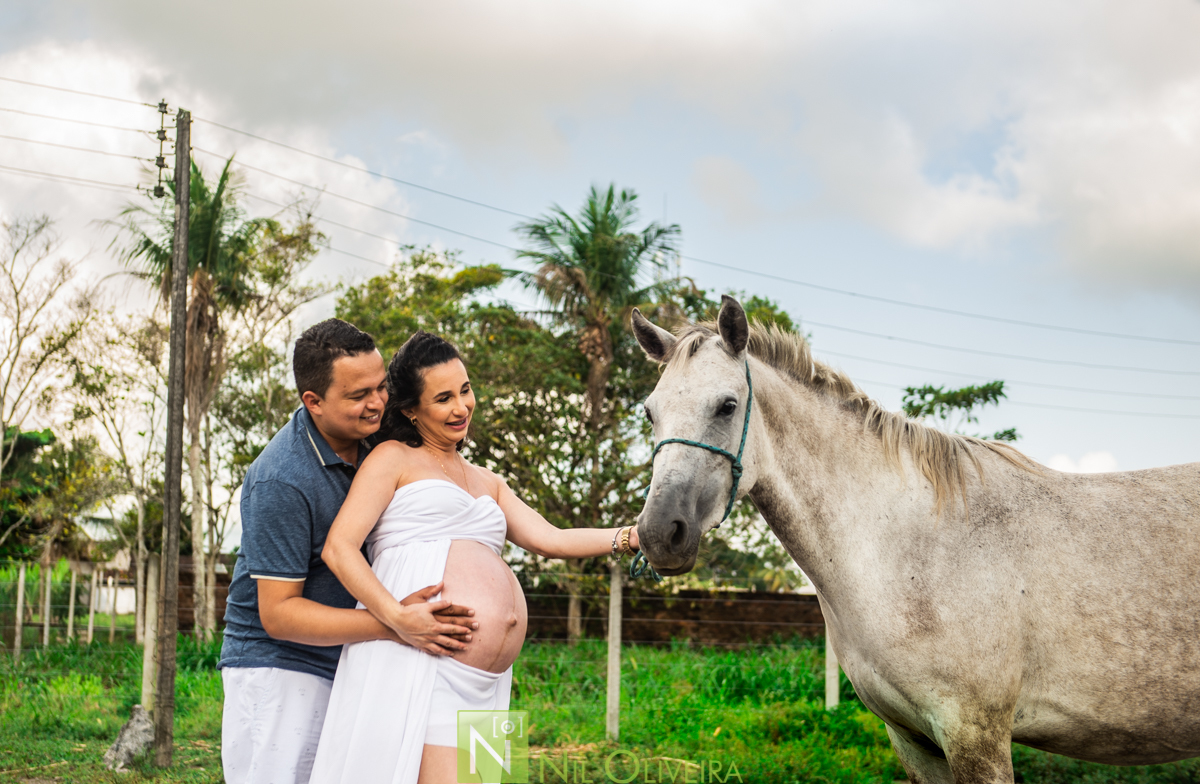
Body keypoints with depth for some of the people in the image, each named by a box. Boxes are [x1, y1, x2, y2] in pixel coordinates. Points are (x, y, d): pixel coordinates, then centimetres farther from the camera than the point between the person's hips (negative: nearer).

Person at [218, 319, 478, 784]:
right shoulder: (280, 482, -23)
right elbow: (277, 613, -22)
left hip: (344, 666, 7)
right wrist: (393, 624, -29)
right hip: (278, 666, -7)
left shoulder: (363, 437, 2)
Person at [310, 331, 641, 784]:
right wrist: (400, 619, -19)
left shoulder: (488, 483, 29)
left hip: (483, 682, 7)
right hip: (417, 661, -7)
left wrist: (637, 537, 5)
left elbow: (550, 541, 19)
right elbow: (338, 548, -4)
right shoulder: (393, 459, 8)